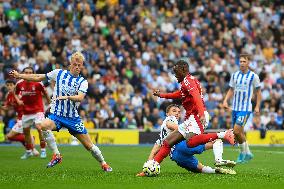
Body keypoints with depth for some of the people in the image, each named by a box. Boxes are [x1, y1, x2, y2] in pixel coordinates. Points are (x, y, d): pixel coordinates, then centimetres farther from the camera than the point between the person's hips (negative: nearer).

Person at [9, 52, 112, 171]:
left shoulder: (82, 82, -2)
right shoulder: (58, 73, 2)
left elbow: (80, 97, -21)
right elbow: (38, 77, 11)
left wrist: (66, 97, -38)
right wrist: (19, 75, 9)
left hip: (73, 117, 0)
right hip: (56, 115, 0)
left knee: (88, 145, -1)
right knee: (43, 126, -33)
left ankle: (103, 164, 24)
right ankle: (57, 155, -21)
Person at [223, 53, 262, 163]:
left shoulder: (253, 76, -4)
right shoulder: (235, 75, 8)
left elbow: (258, 92, 2)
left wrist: (257, 106, -4)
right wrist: (225, 101, 1)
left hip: (246, 108, -5)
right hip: (235, 108, 6)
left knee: (237, 130, -16)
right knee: (237, 133, 6)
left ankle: (244, 152, 2)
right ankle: (247, 153, 21)